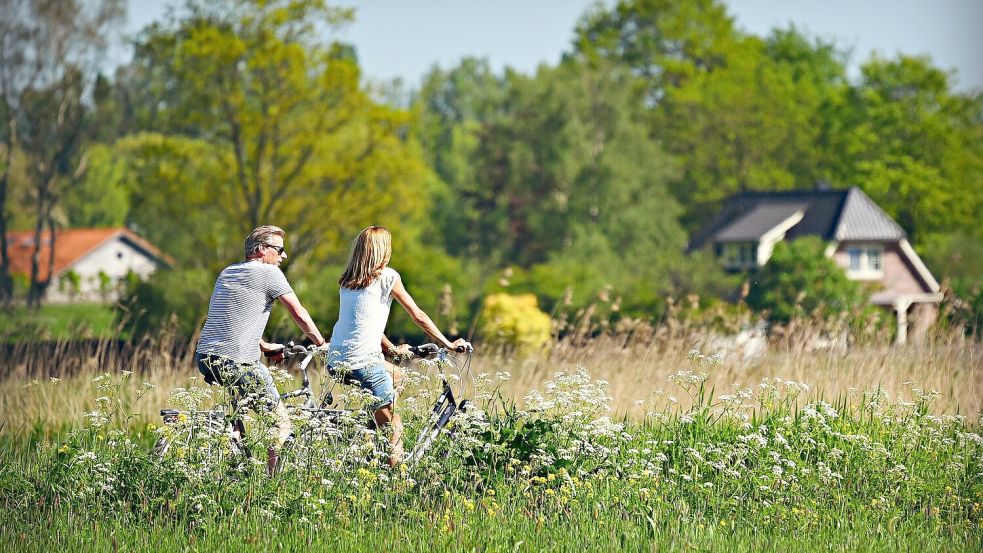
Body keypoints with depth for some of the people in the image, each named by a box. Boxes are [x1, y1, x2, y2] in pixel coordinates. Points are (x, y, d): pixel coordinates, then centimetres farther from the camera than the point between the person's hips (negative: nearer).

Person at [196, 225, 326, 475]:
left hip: (204, 357, 9)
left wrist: (265, 347, 38)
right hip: (236, 364, -8)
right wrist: (321, 343, 13)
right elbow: (300, 315, -1)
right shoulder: (268, 273, -3)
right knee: (281, 425, 1)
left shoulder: (227, 272, 20)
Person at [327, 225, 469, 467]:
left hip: (335, 359, 7)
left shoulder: (347, 280, 17)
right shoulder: (386, 276, -1)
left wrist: (392, 349, 34)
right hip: (363, 363, -7)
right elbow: (418, 316, 5)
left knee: (395, 374, 30)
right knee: (393, 427, 2)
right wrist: (448, 344, 14)